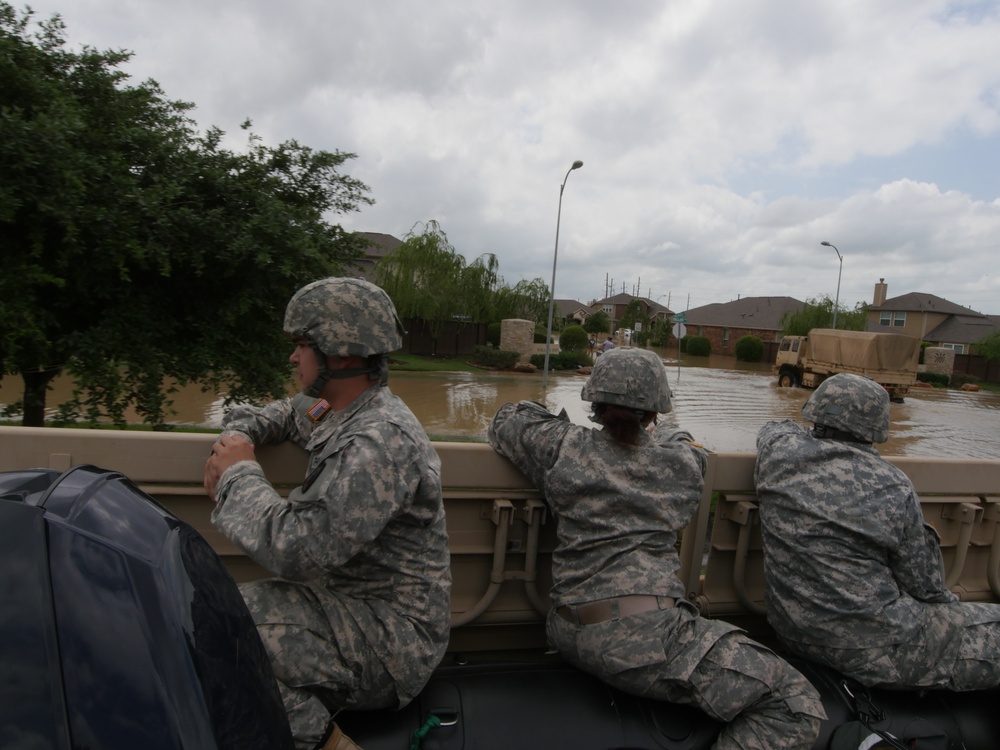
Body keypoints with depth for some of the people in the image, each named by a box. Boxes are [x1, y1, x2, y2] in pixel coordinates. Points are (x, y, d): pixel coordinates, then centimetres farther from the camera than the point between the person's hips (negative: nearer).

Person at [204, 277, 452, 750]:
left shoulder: (380, 442, -25)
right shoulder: (340, 412, 6)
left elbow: (297, 549, -29)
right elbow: (280, 414, 26)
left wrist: (240, 474, -12)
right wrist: (236, 437, 3)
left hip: (390, 635, -9)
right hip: (347, 598, 9)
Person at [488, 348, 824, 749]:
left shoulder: (564, 447, 2)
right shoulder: (685, 462, 4)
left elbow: (505, 420, 20)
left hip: (571, 636, 5)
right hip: (646, 634, -5)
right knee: (797, 705, 4)